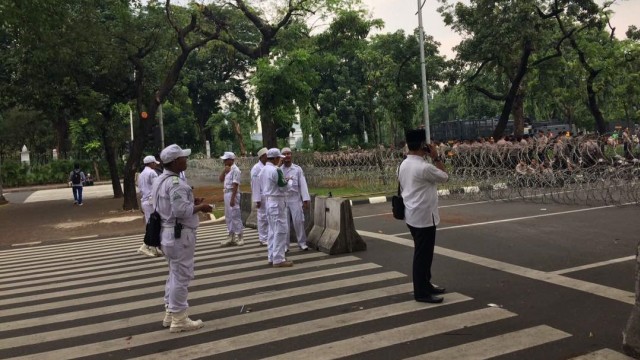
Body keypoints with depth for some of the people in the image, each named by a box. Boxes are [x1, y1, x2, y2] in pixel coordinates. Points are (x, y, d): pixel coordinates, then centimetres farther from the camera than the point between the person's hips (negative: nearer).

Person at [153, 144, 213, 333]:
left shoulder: (160, 180, 11)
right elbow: (182, 211, -27)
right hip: (179, 234, -10)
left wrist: (191, 201, 10)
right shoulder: (175, 183, -21)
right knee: (181, 276, 0)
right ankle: (178, 319, 9)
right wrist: (200, 207, -12)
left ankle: (170, 314, 29)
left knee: (175, 274, 20)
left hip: (168, 232, 10)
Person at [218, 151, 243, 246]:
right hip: (226, 193, 10)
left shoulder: (235, 170, -14)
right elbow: (220, 179, 11)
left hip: (232, 194, -10)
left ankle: (238, 237, 2)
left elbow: (235, 185, -19)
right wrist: (224, 170, -2)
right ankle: (230, 236, 20)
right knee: (228, 216, 13)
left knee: (235, 216, -5)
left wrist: (232, 198, -22)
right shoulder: (227, 170, 14)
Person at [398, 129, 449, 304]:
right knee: (423, 254, 0)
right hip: (424, 217, -9)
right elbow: (445, 176, -6)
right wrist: (436, 157, -2)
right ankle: (421, 292, 8)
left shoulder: (403, 165, 6)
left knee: (422, 253, 19)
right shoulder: (424, 167, -21)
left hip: (412, 215, 9)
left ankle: (425, 285, 31)